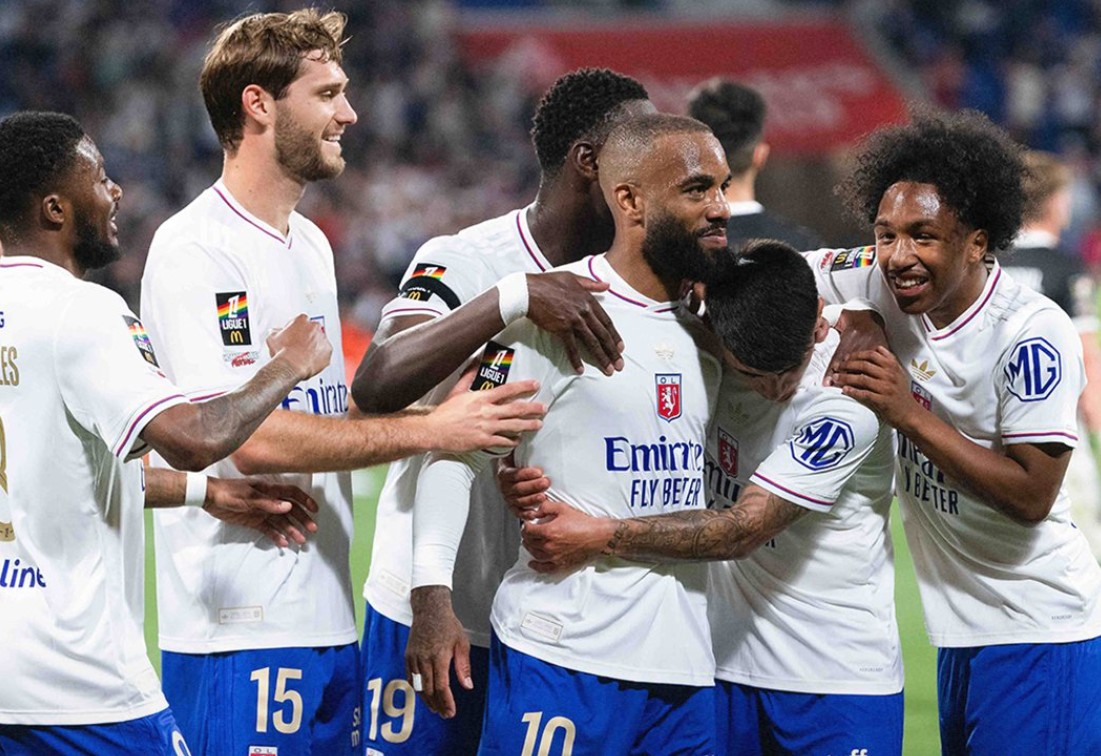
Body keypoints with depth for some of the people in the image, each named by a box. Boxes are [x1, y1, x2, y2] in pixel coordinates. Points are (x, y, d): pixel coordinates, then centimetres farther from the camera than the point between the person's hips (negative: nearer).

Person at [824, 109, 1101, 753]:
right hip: (958, 629, 6)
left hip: (1039, 631, -6)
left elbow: (1032, 495, -20)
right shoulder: (881, 282, -3)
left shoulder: (1032, 333, -20)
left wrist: (908, 413, -23)